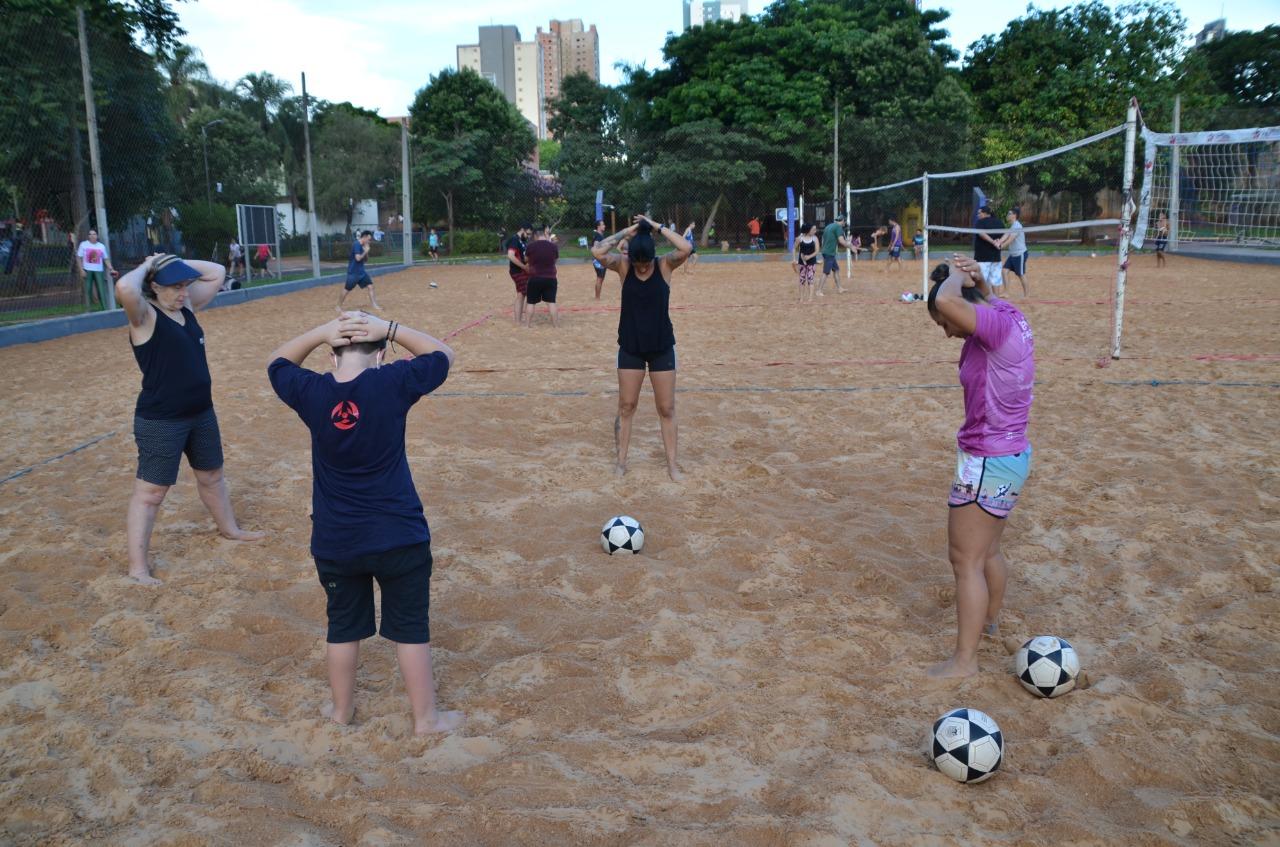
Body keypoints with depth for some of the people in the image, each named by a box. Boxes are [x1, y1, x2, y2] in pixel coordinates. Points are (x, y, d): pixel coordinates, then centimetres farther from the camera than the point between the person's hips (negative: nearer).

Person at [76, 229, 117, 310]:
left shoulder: (102, 246, 8)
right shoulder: (83, 244, 3)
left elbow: (106, 259, 11)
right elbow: (79, 258, 1)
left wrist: (111, 269, 1)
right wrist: (81, 270, -8)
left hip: (98, 270, 1)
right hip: (87, 270, -1)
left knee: (101, 290, -3)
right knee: (88, 290, 0)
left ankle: (104, 308, 1)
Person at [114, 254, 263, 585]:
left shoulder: (187, 306, 5)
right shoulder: (144, 315, -16)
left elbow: (217, 272, 13)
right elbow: (124, 288, -39)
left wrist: (177, 264, 1)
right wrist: (146, 266, -19)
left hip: (201, 413, 8)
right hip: (160, 421, -8)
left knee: (212, 475, 25)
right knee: (150, 492, -2)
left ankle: (229, 529, 47)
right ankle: (138, 568, 4)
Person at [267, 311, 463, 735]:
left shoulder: (311, 393, -9)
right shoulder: (392, 384, -15)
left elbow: (278, 363, 13)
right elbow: (442, 354, 1)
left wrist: (323, 331, -1)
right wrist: (386, 328, -6)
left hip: (335, 542, 2)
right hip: (399, 538, -2)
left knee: (343, 627, 20)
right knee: (410, 628, 11)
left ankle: (341, 709, 36)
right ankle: (426, 717, 22)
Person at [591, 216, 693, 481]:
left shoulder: (665, 265, -10)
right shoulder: (623, 266, -8)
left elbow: (685, 249, -29)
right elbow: (597, 251, -25)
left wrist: (657, 227, -21)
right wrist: (626, 232, -19)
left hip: (662, 347, 0)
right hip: (630, 347, 1)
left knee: (666, 408, 7)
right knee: (626, 406, 9)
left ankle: (672, 464, 17)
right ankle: (621, 460, 22)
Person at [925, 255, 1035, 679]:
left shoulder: (997, 325, -23)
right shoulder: (1006, 315, 4)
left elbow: (945, 300, -38)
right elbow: (987, 301, 29)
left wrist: (956, 276, -16)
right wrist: (978, 280, 9)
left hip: (988, 462, -10)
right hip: (1010, 455, 10)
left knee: (966, 560, -2)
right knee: (988, 551, 26)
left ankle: (964, 659, 5)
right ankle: (990, 618, 45)